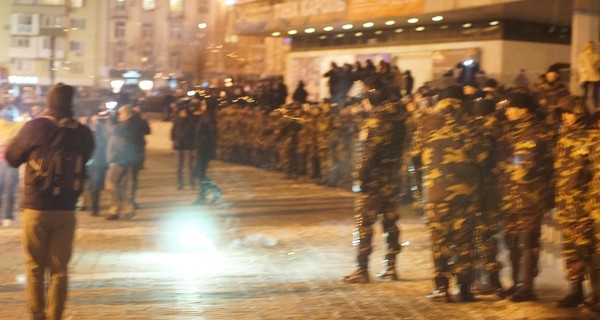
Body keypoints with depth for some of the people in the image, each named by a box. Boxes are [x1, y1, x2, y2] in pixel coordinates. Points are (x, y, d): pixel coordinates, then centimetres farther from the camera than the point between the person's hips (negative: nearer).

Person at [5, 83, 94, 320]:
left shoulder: (35, 127, -11)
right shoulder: (83, 133, -2)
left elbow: (11, 157, 2)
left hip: (35, 209, -2)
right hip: (66, 211, 2)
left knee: (35, 268, 11)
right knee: (60, 269, 9)